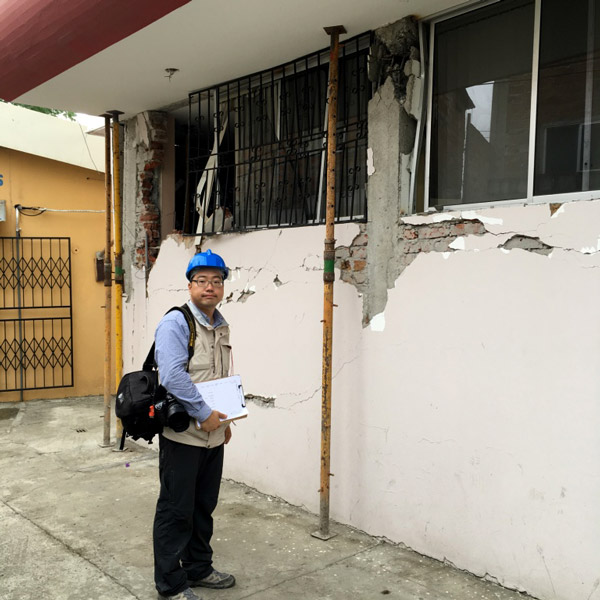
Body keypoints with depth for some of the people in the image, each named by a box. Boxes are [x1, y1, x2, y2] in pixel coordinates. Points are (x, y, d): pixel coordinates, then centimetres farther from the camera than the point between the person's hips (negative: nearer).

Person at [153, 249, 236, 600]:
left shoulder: (222, 327, 11)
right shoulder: (176, 322, -15)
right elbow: (173, 375, -26)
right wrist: (204, 414, -21)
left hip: (214, 435, 8)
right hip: (183, 435, -7)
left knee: (205, 506, 19)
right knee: (176, 510, 5)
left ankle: (199, 568, 35)